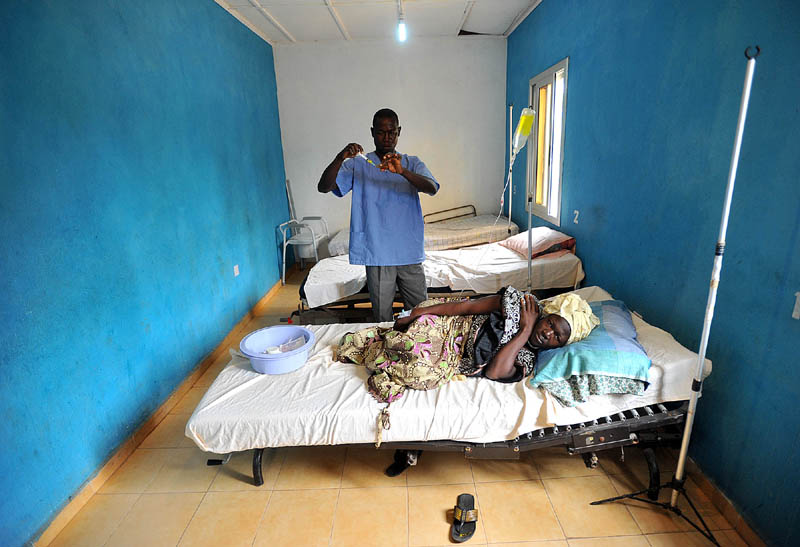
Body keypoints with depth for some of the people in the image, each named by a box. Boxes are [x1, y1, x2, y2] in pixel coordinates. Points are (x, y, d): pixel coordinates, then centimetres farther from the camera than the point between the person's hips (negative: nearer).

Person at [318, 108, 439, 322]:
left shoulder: (412, 163, 7)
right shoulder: (358, 164, 3)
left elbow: (432, 188, -12)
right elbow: (323, 187, -8)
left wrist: (401, 171, -28)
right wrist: (340, 158, -25)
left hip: (410, 254, 2)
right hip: (377, 255, -1)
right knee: (382, 318, 8)